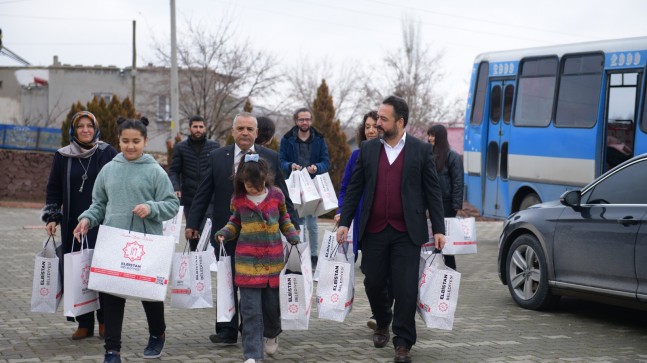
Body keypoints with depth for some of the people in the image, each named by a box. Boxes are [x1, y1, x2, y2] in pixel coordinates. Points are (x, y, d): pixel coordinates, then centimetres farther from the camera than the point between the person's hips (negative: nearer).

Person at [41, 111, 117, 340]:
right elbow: (53, 190, 13)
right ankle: (84, 324, 8)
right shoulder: (62, 157, 8)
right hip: (73, 225, 2)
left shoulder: (108, 153, 3)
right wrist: (51, 217, 4)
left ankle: (104, 321, 8)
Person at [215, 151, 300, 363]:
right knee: (251, 310, -4)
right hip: (247, 262, -1)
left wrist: (293, 236, 2)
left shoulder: (276, 195, 0)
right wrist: (224, 233, -1)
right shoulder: (238, 200, -1)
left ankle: (271, 334, 41)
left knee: (272, 304, 9)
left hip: (273, 260, 1)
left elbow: (284, 219, 15)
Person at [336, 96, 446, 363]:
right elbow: (354, 188, 9)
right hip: (374, 231, 3)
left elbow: (432, 191, 1)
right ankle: (382, 324, 37)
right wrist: (344, 222, 3)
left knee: (405, 288, -4)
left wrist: (438, 229, -3)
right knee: (373, 283, 10)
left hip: (407, 233, -3)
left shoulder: (421, 150, 0)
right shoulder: (368, 149, 7)